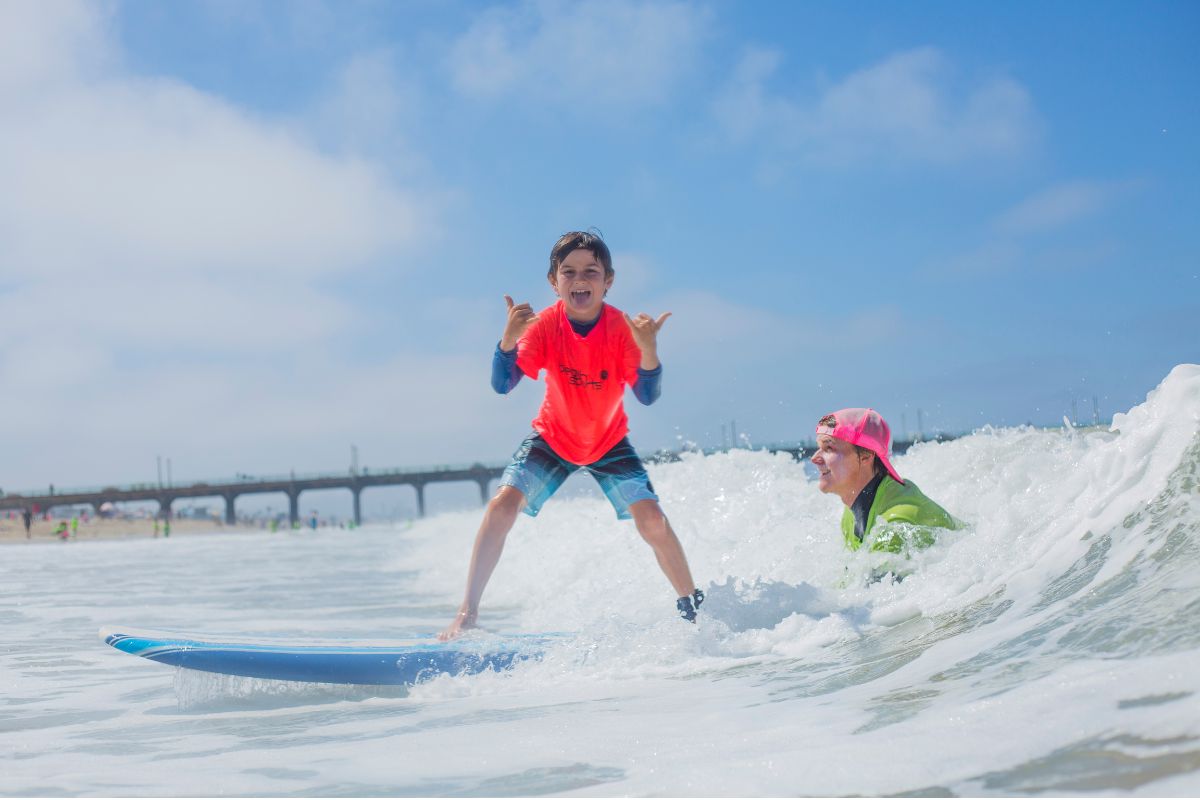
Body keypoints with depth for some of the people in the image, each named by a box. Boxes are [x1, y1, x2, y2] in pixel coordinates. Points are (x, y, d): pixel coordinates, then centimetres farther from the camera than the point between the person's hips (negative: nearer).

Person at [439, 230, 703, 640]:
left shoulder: (621, 327, -24)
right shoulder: (544, 325, -23)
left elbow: (647, 396, -30)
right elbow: (502, 385, -30)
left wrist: (648, 348, -48)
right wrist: (509, 338, -49)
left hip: (609, 442, 0)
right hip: (553, 437, 0)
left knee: (652, 520, -14)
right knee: (501, 505, -19)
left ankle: (692, 609, 9)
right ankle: (467, 612, -10)